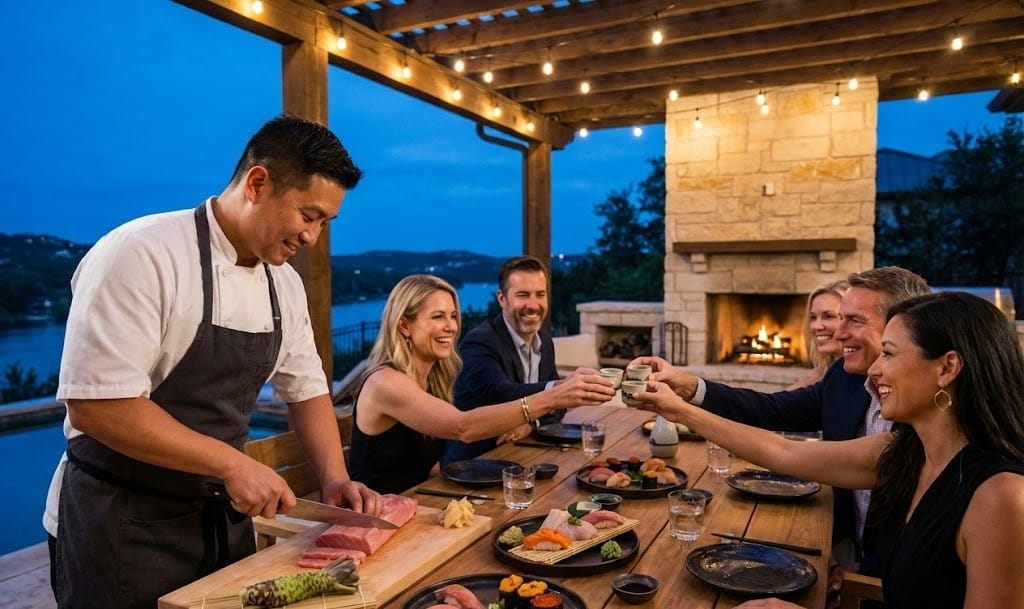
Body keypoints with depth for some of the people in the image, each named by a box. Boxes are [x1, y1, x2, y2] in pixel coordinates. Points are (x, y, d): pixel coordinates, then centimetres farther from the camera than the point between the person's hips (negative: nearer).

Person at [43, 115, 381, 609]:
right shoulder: (141, 254, -21)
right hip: (121, 524, -6)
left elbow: (305, 388, 9)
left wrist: (334, 479, -3)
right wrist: (233, 463, -24)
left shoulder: (285, 282, 1)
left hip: (224, 516, 7)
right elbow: (98, 403, -26)